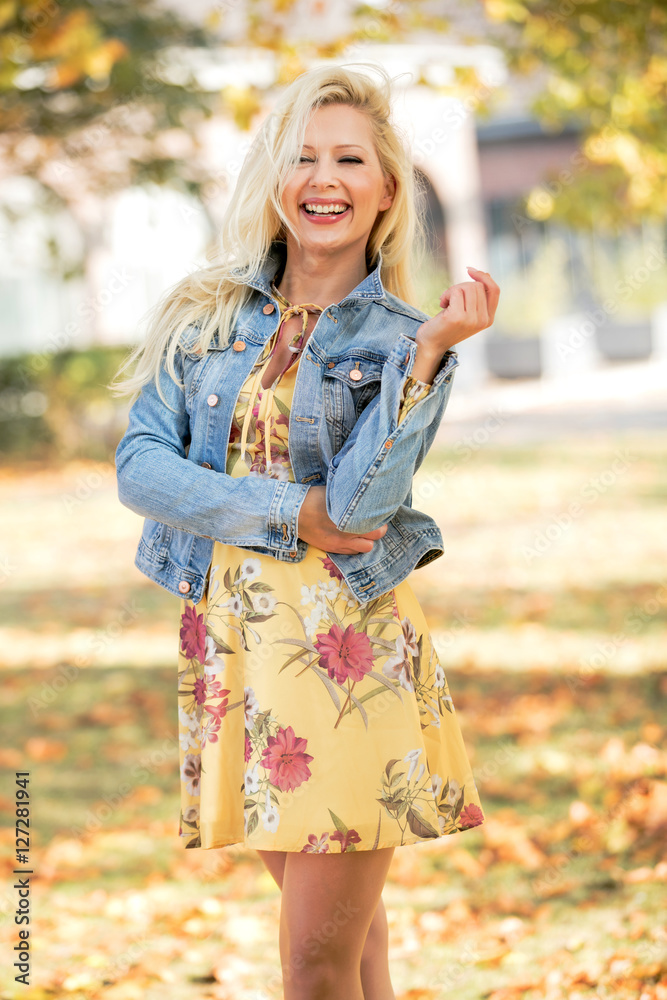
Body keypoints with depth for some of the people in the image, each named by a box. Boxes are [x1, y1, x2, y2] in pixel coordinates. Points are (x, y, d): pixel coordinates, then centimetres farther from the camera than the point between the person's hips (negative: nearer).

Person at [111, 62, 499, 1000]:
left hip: (348, 653, -4)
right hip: (230, 646, 4)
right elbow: (139, 465, -3)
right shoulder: (207, 315, 8)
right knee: (337, 911, 16)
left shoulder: (403, 340, -1)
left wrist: (430, 352, -26)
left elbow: (360, 500, -17)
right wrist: (292, 514, -12)